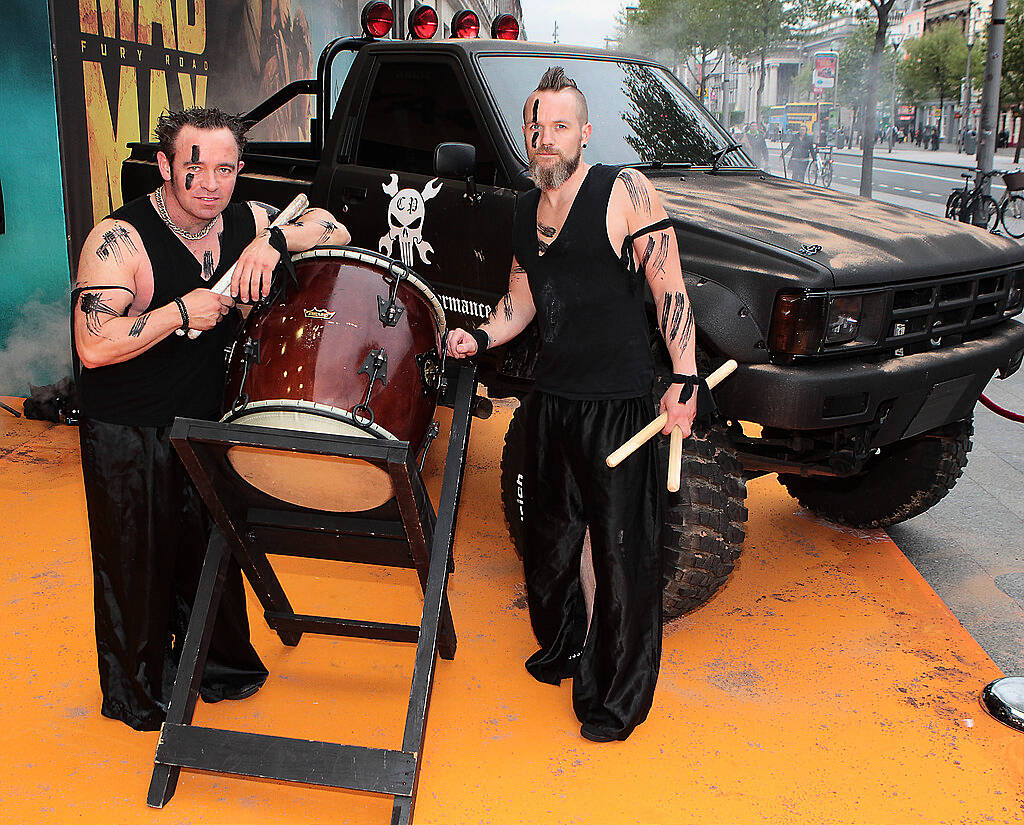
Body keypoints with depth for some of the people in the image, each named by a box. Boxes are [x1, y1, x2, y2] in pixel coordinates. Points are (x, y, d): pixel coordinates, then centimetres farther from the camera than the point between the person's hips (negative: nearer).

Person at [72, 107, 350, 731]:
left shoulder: (246, 221, -4)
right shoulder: (120, 239, -22)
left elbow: (333, 228, -1)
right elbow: (94, 347, -28)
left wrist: (275, 241, -19)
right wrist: (182, 310, -27)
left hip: (208, 423, 5)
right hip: (128, 438, -5)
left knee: (212, 553, 20)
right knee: (138, 566, 11)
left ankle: (220, 666, 44)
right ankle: (139, 695, 35)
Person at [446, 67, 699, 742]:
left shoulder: (625, 191, -10)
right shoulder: (526, 209, 10)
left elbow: (670, 289, -12)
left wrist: (684, 382, -17)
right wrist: (480, 337, 2)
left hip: (619, 402, -7)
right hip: (551, 398, 7)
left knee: (624, 552, 1)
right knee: (548, 536, 19)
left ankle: (619, 698, 17)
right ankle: (562, 649, 43)